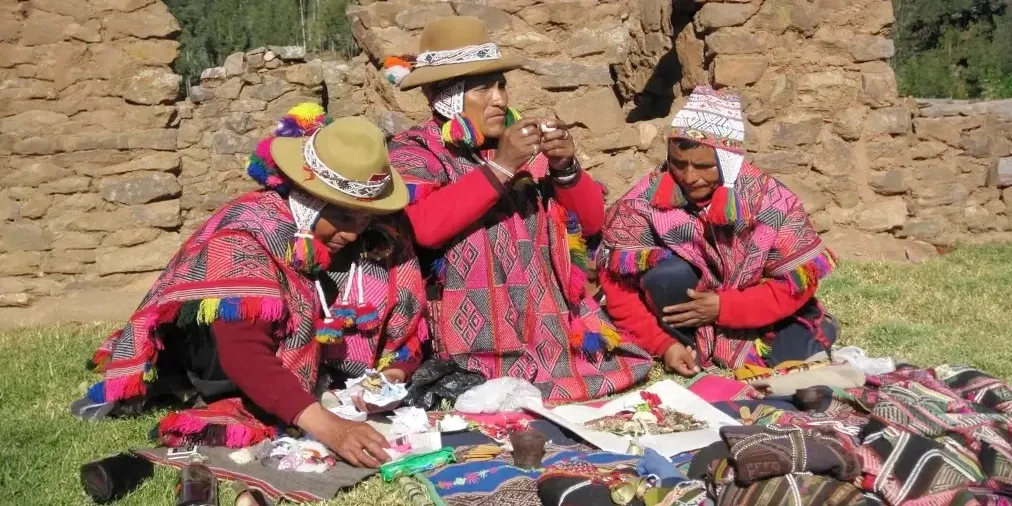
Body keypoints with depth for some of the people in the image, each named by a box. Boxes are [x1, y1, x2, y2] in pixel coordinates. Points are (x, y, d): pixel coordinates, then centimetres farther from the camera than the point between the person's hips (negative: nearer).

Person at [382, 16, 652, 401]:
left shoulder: (525, 144, 11)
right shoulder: (411, 152, -1)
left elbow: (592, 221, 8)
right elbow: (424, 227, -20)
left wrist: (565, 167, -9)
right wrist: (500, 167, -21)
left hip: (554, 334, 5)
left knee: (626, 376, -7)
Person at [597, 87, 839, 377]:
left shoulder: (772, 202, -20)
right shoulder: (645, 203, -20)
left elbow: (799, 281, -18)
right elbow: (617, 282, -16)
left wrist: (723, 307, -26)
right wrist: (663, 344, -24)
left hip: (757, 319, 1)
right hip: (688, 320, -1)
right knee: (666, 274, -29)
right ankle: (690, 348, -7)